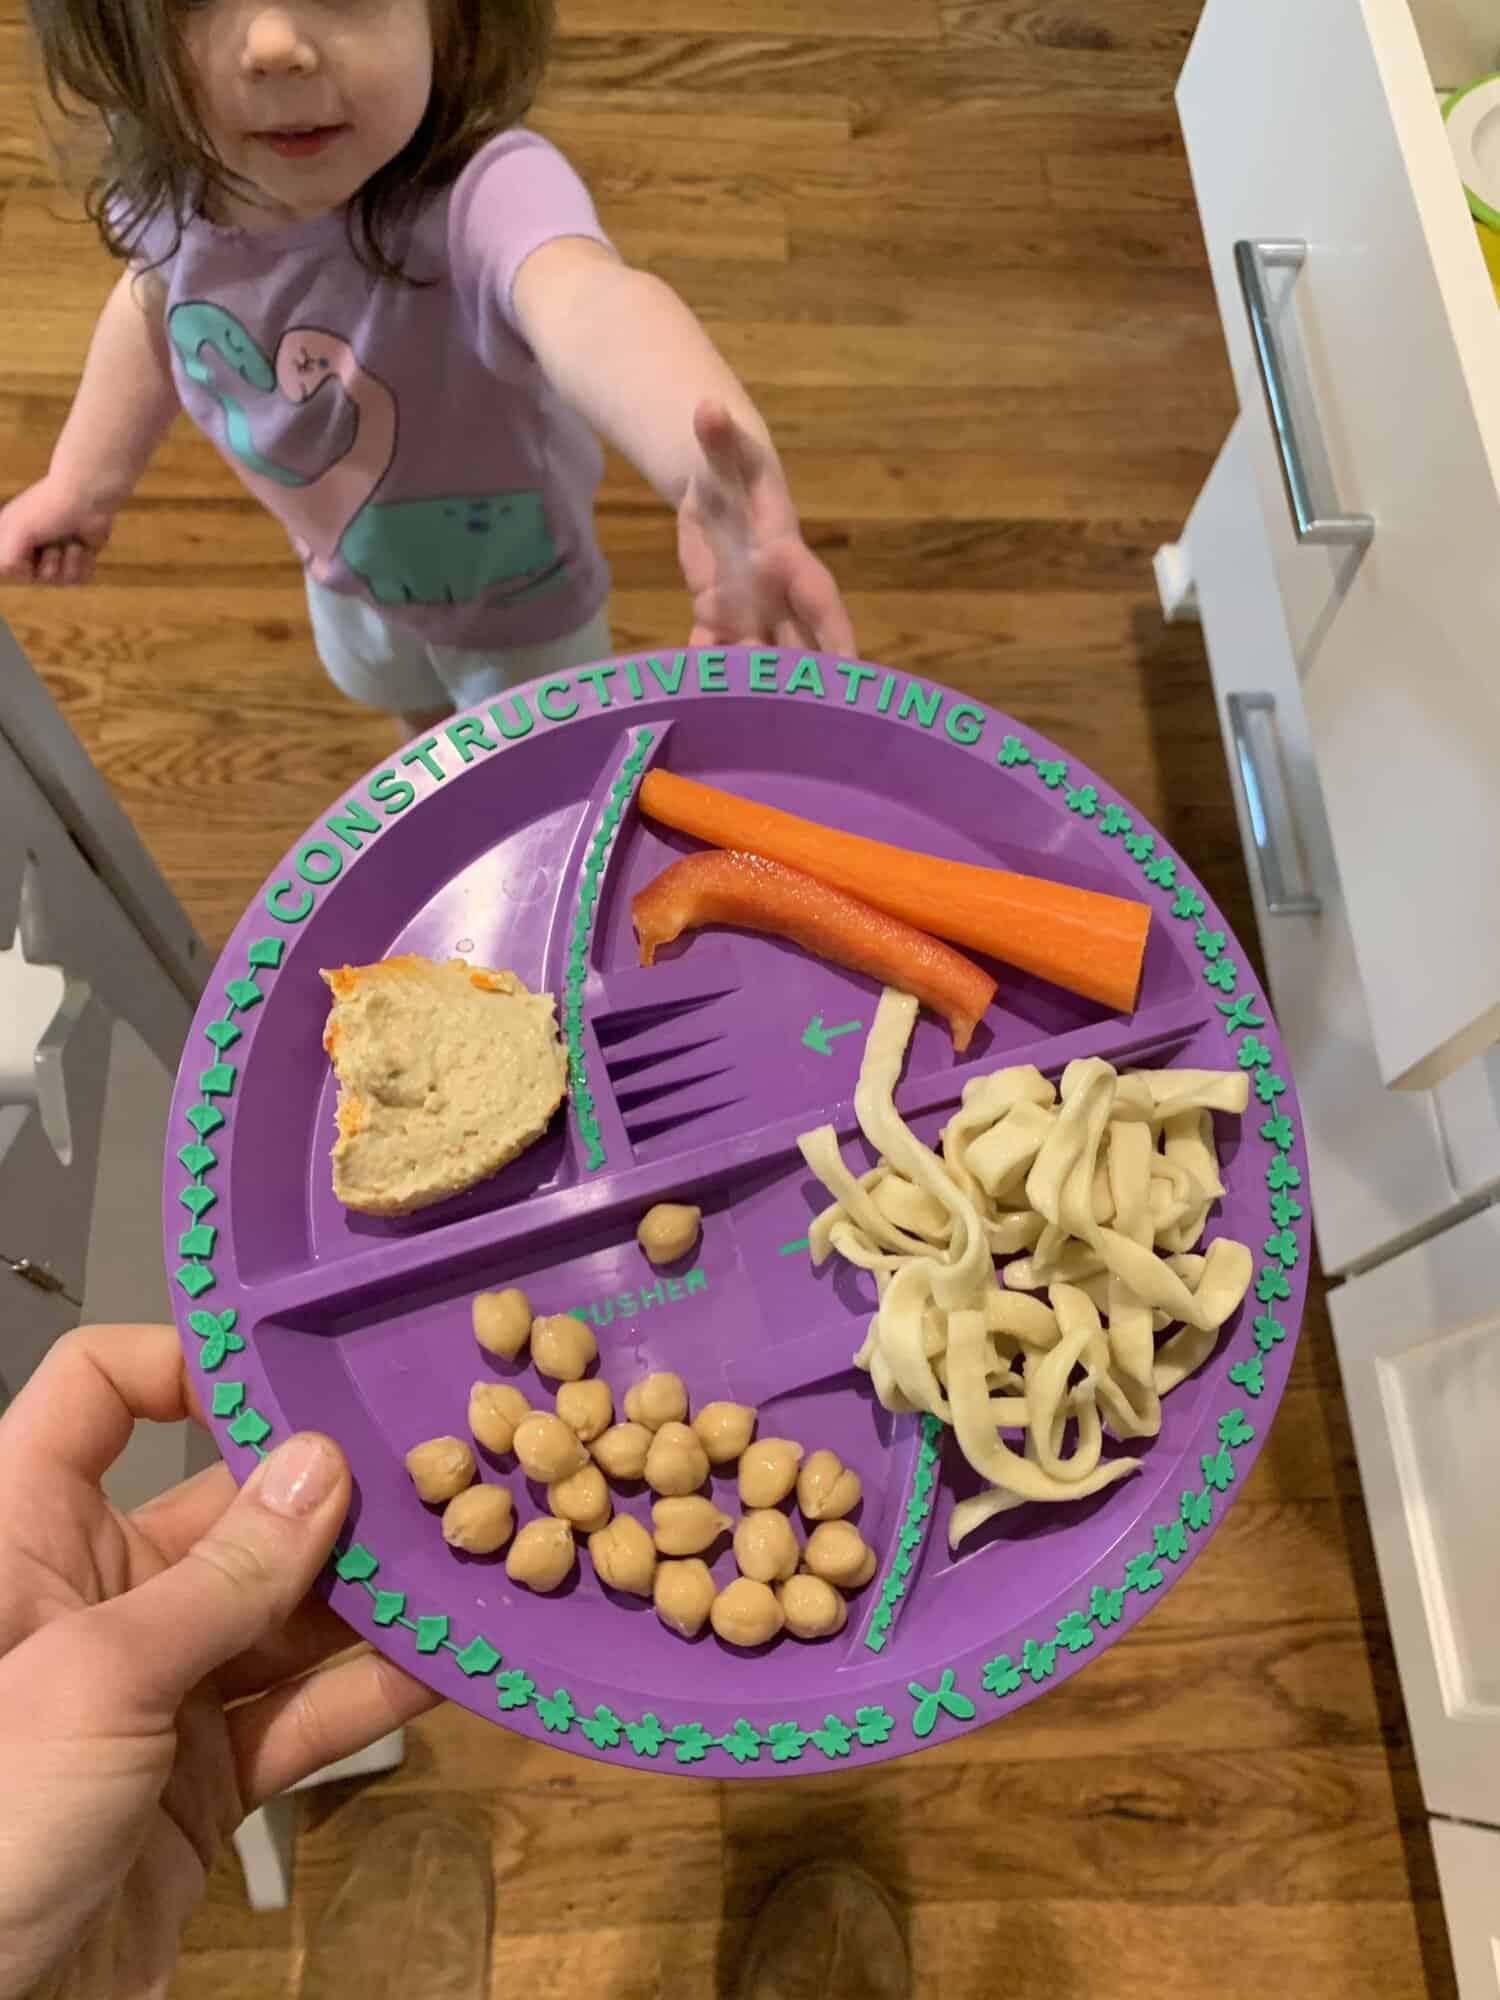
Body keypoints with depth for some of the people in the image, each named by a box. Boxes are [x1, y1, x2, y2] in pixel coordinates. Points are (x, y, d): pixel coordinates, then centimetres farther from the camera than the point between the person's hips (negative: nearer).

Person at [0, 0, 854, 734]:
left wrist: (718, 471, -88)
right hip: (345, 568, 5)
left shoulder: (483, 194, -44)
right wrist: (82, 479, 9)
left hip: (515, 588, -5)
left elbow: (593, 303, -67)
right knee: (421, 715, 35)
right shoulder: (174, 178, -24)